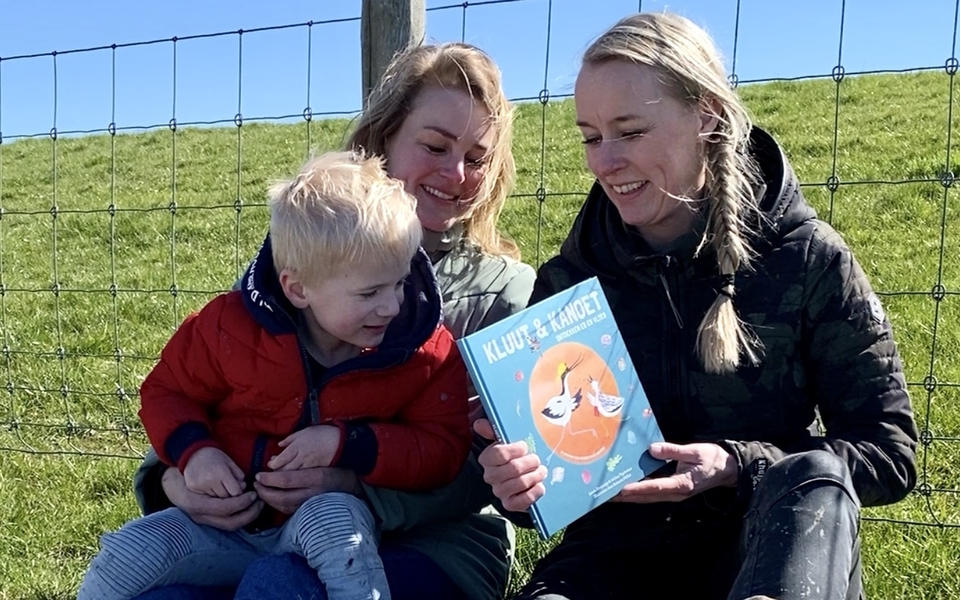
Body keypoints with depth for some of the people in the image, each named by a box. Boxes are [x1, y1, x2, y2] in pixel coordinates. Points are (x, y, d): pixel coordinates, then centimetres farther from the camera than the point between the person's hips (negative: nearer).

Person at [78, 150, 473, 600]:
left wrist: (347, 444, -22)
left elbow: (444, 449, -10)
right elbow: (166, 390, 4)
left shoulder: (427, 351, -11)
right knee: (123, 557, -17)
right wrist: (193, 451, -16)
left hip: (336, 526, -1)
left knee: (333, 515, -37)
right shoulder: (232, 326, -10)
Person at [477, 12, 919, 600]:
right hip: (618, 551, 1)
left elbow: (891, 450, -4)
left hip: (769, 551, 0)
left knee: (814, 475, -33)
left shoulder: (808, 259, -6)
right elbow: (537, 439, 6)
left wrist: (736, 466, -20)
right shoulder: (569, 280, 1)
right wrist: (517, 476, -19)